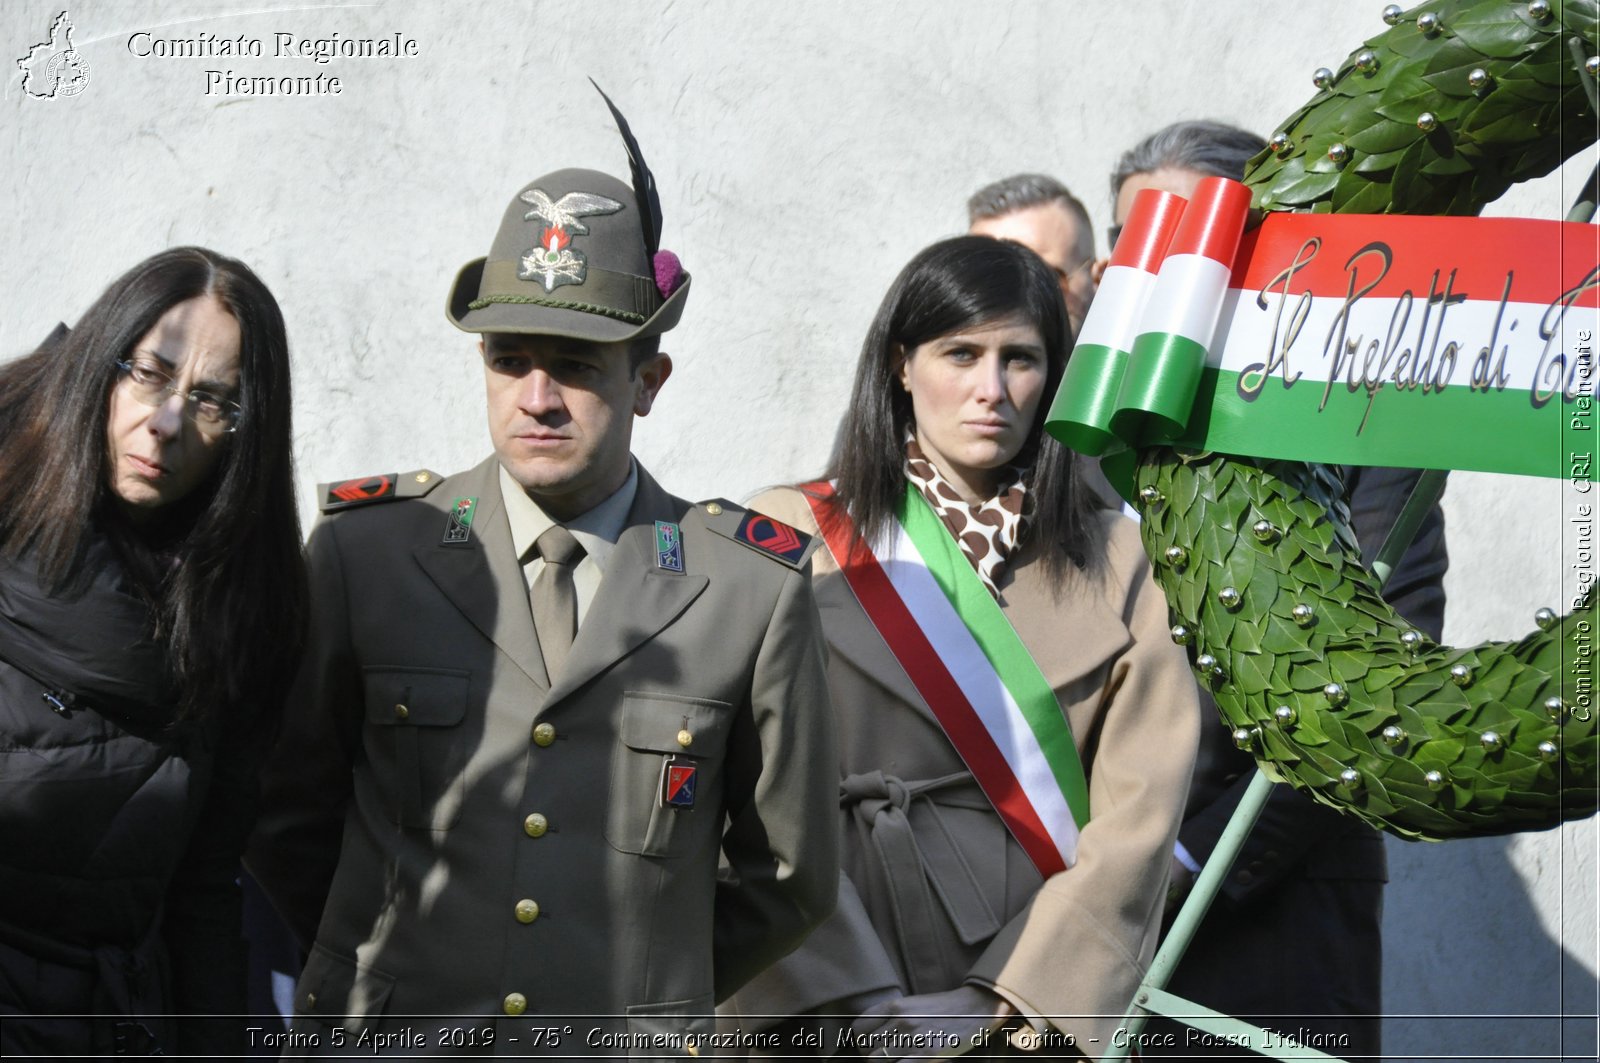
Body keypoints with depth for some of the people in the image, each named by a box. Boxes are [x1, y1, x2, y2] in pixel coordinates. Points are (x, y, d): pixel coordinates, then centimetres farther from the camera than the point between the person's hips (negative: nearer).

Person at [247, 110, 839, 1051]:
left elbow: (790, 877, 5)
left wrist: (655, 994, 6)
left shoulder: (754, 590, -4)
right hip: (379, 1037, 1)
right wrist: (376, 972, 6)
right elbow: (288, 820, 7)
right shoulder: (365, 552, -2)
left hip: (630, 1041, 0)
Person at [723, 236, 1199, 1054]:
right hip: (832, 1024, -1)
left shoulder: (1113, 557, 5)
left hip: (1043, 1013, 2)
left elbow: (1139, 810, -3)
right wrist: (859, 1003, -17)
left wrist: (1000, 1000, -12)